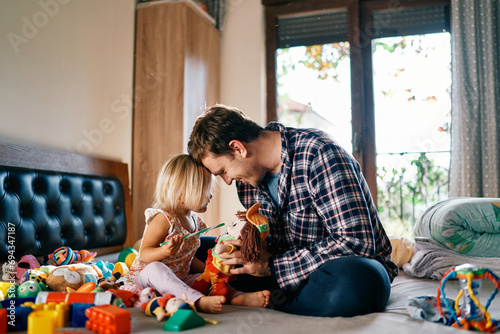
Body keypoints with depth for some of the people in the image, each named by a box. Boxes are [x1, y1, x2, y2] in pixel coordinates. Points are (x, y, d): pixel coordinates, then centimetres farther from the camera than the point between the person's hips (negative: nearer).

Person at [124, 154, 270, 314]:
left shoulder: (196, 222, 8)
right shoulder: (163, 218, -18)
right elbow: (144, 254, -19)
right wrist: (165, 251, -40)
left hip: (178, 279, 9)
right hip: (146, 277, -8)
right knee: (156, 267, -37)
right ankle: (200, 301, -52)